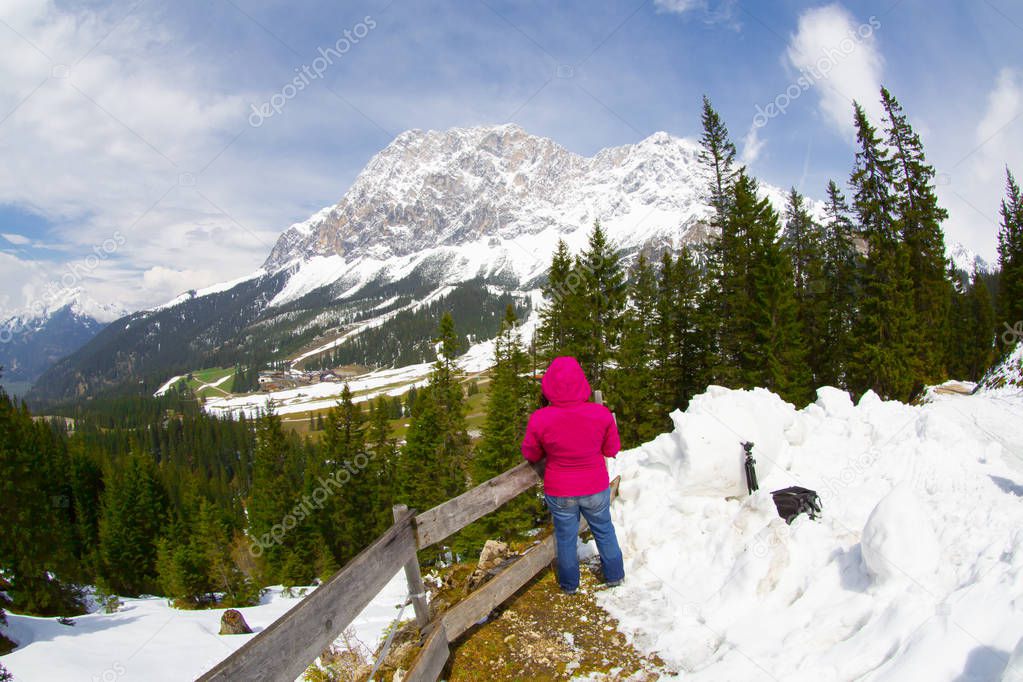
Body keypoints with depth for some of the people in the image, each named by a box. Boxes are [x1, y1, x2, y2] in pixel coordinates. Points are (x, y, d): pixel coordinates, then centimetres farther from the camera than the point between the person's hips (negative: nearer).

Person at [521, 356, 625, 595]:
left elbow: (531, 454, -7)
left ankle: (569, 584, 43)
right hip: (596, 488, 1)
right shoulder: (601, 414, -23)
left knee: (565, 537, 23)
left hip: (559, 492, 0)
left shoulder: (539, 420, -26)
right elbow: (612, 450, -6)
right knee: (604, 531, 26)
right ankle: (614, 575, 46)